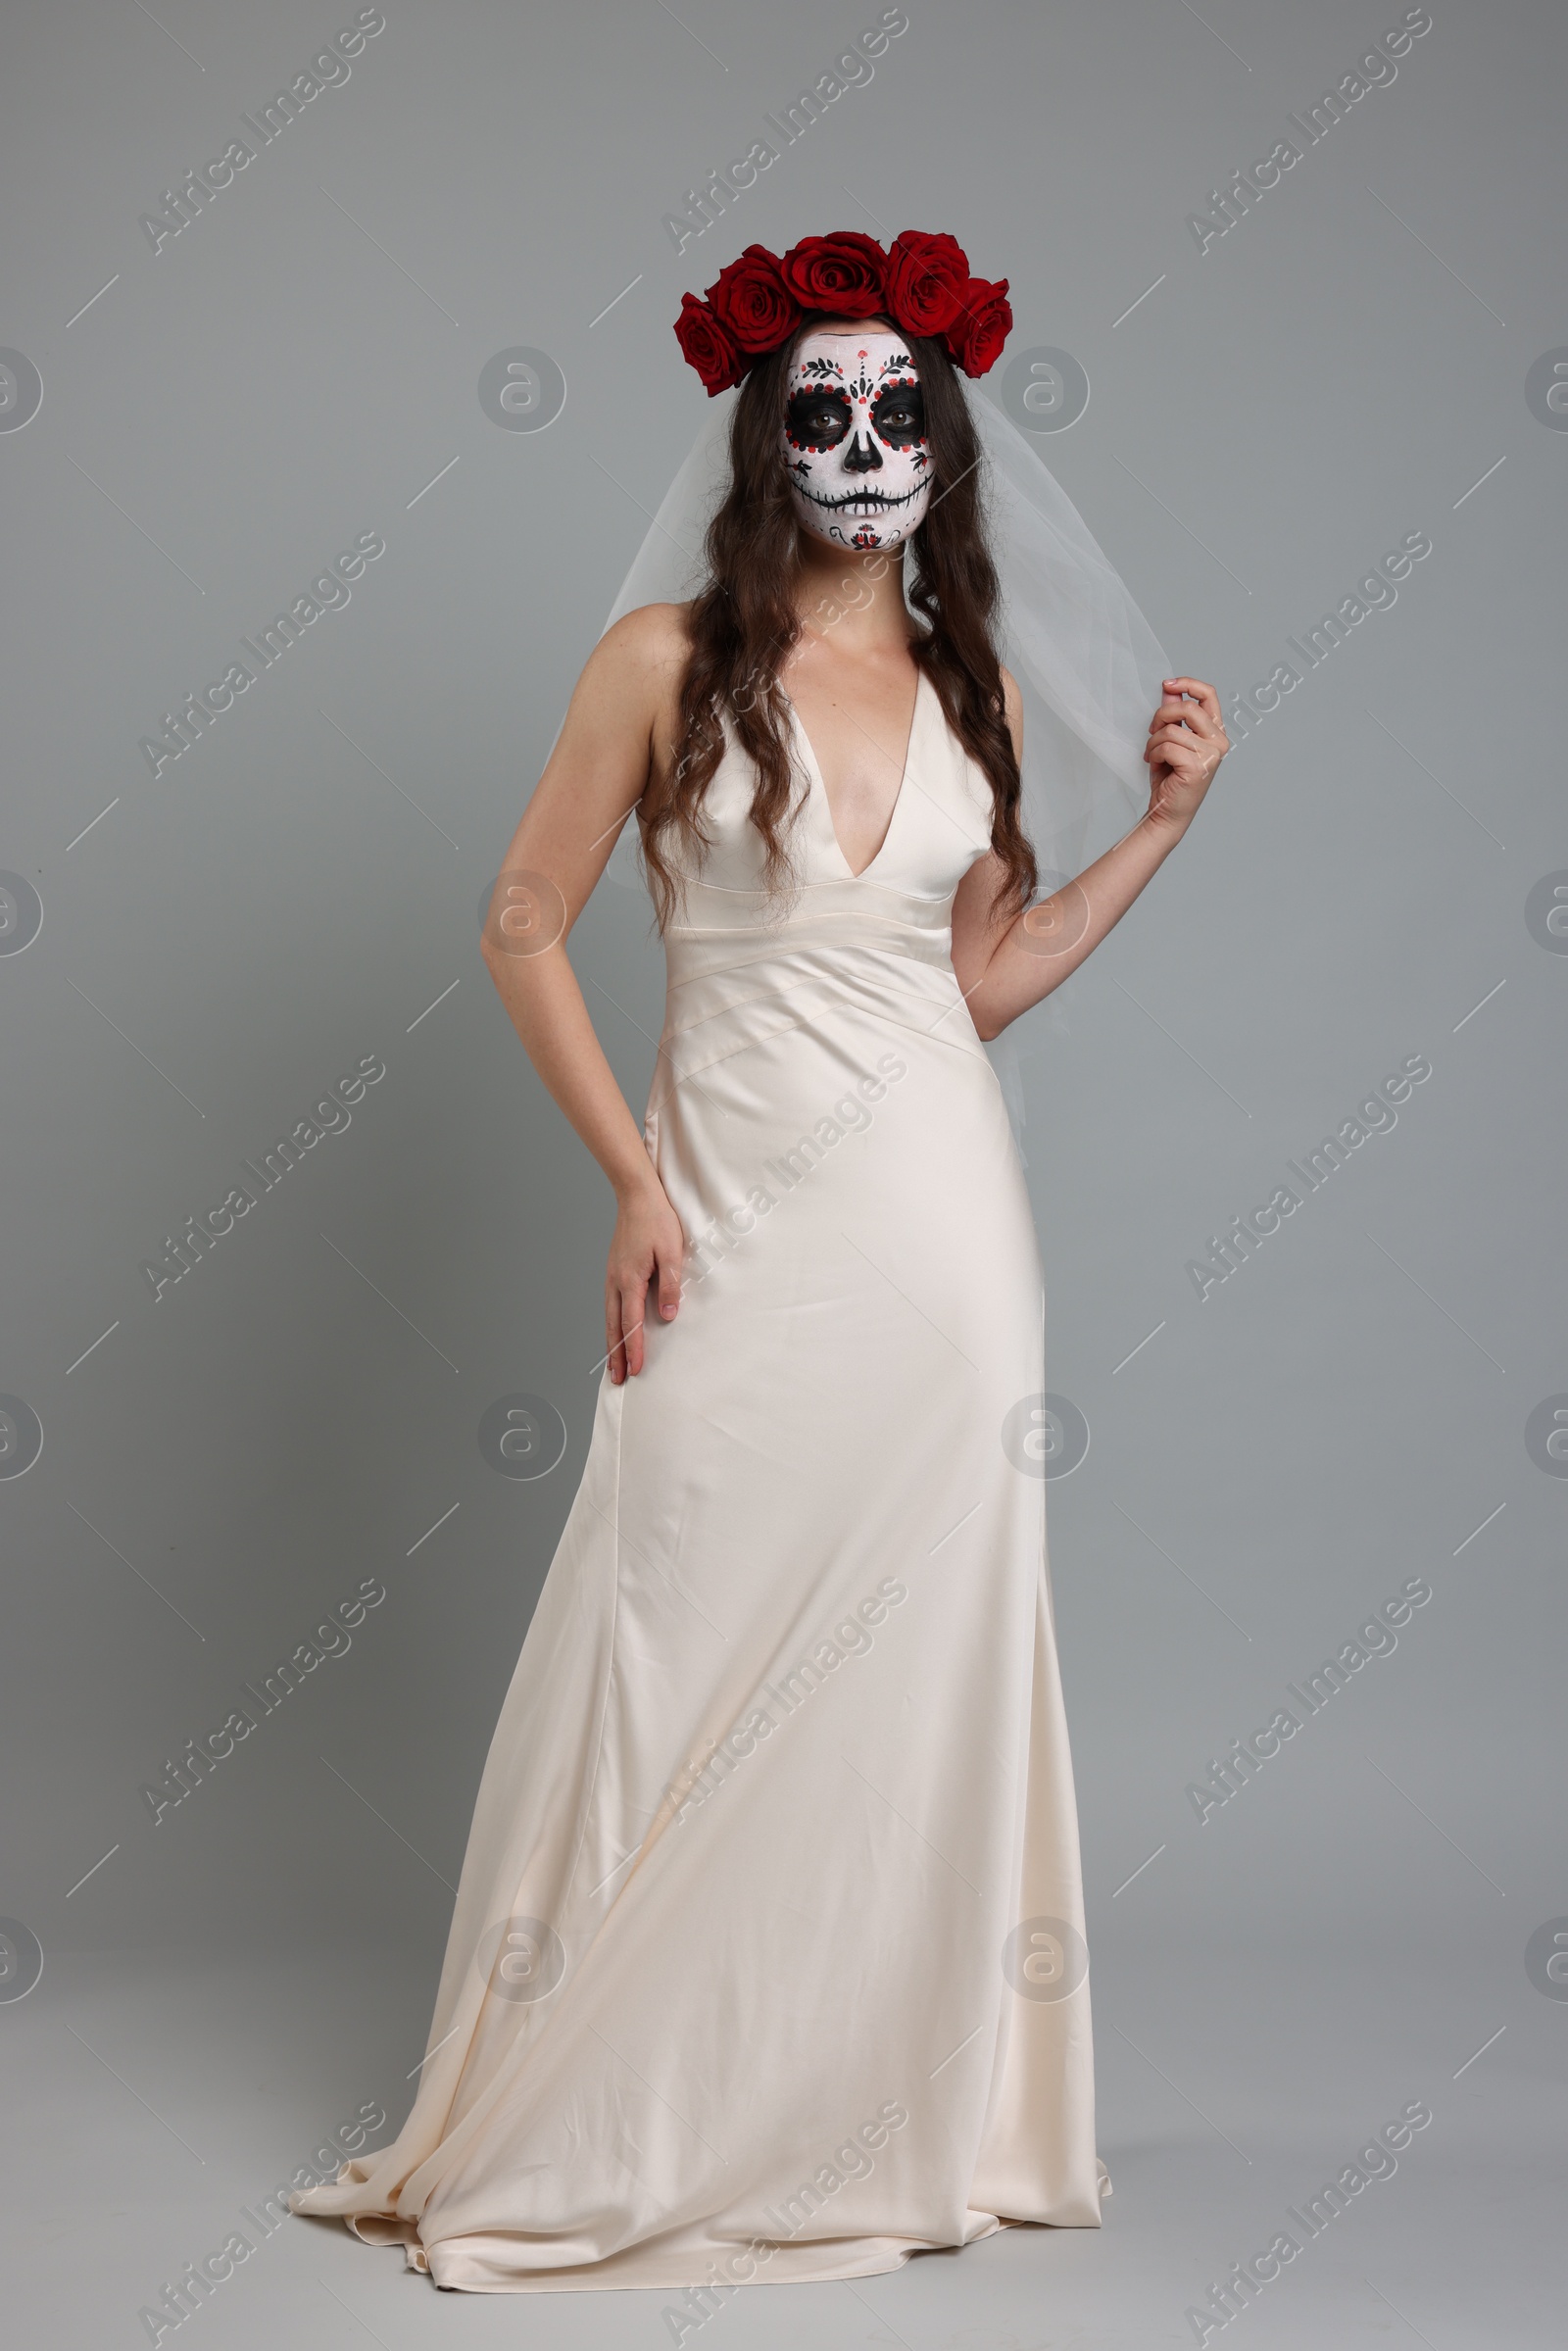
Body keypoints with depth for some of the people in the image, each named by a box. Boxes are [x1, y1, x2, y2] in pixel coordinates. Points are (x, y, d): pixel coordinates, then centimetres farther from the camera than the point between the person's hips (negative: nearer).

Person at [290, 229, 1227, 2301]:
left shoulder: (975, 688, 11)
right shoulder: (670, 660, 0)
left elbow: (983, 980, 15)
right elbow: (524, 927, 0)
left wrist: (1161, 826, 7)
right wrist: (632, 1181, -7)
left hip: (936, 1217, 3)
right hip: (739, 1217, -3)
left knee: (915, 1662, 7)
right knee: (682, 1650, 0)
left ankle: (898, 2118, 23)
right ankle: (594, 2132, 17)